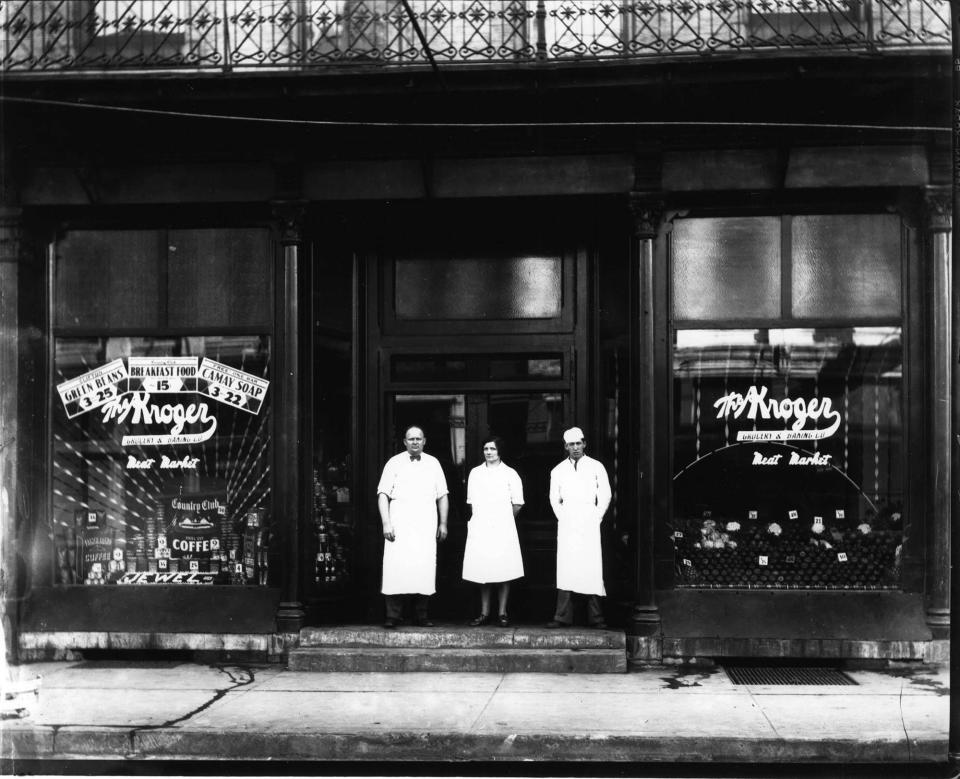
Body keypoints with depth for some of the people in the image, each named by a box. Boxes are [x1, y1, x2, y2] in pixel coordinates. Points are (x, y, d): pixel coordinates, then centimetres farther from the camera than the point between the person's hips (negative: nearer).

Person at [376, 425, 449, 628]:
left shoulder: (433, 464, 14)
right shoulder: (394, 463, 6)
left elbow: (442, 496, 17)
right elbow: (383, 494, 2)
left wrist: (443, 523, 9)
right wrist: (386, 523, -7)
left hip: (426, 526, 2)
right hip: (399, 525, -2)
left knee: (425, 568, -1)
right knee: (396, 567, -10)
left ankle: (421, 615, 6)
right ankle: (393, 615, -6)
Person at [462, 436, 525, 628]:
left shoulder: (510, 474, 3)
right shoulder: (475, 473, 12)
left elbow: (517, 504, 4)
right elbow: (471, 502, 15)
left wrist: (503, 518, 5)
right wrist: (479, 518, 7)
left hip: (503, 530, -2)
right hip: (480, 530, 3)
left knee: (503, 571, -2)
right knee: (482, 571, 3)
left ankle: (502, 613, 4)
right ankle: (484, 613, 10)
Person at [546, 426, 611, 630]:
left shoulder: (596, 467, 8)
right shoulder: (558, 471, 13)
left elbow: (605, 496, 7)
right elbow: (554, 499, 16)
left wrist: (595, 519, 1)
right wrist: (563, 519, 4)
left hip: (589, 523, -2)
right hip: (566, 525, 2)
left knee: (591, 568, -5)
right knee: (565, 568, -3)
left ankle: (595, 618, -3)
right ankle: (562, 617, -3)